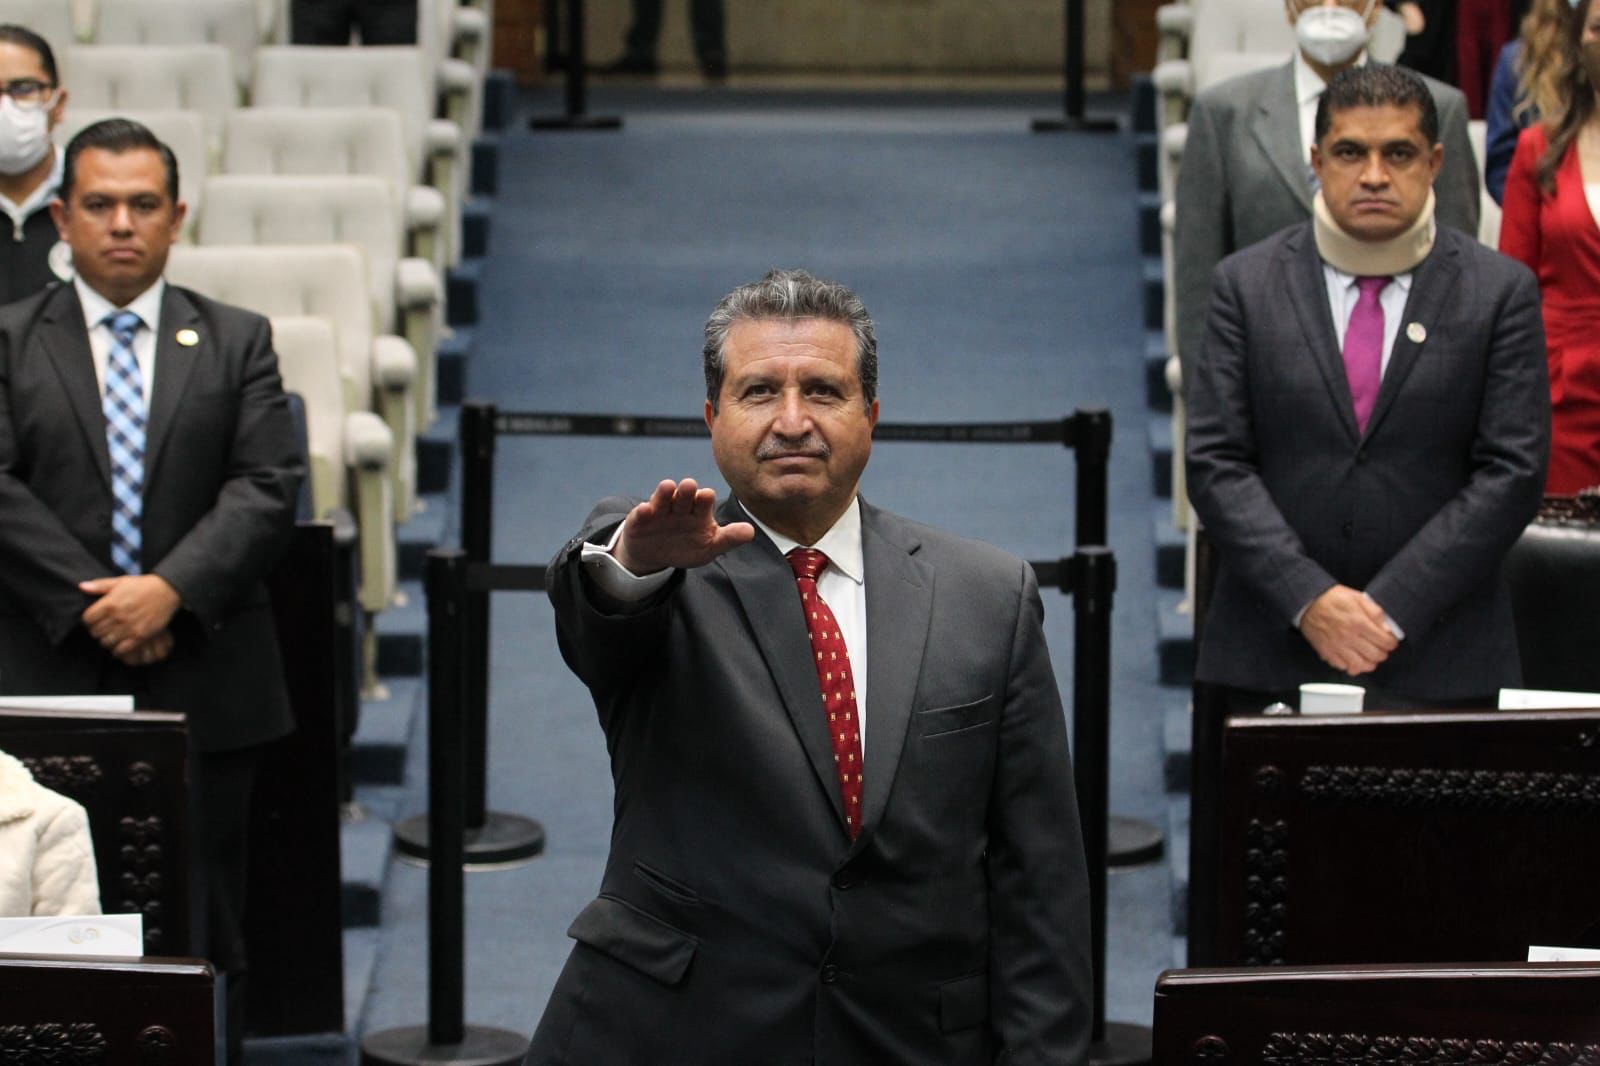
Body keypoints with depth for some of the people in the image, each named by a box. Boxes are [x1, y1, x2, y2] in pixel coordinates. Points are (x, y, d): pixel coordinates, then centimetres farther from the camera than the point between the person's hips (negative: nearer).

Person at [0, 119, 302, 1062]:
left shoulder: (238, 342, 9)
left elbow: (269, 488, -2)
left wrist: (172, 590, -16)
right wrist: (87, 602, -14)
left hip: (204, 691, 1)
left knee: (204, 932, 4)